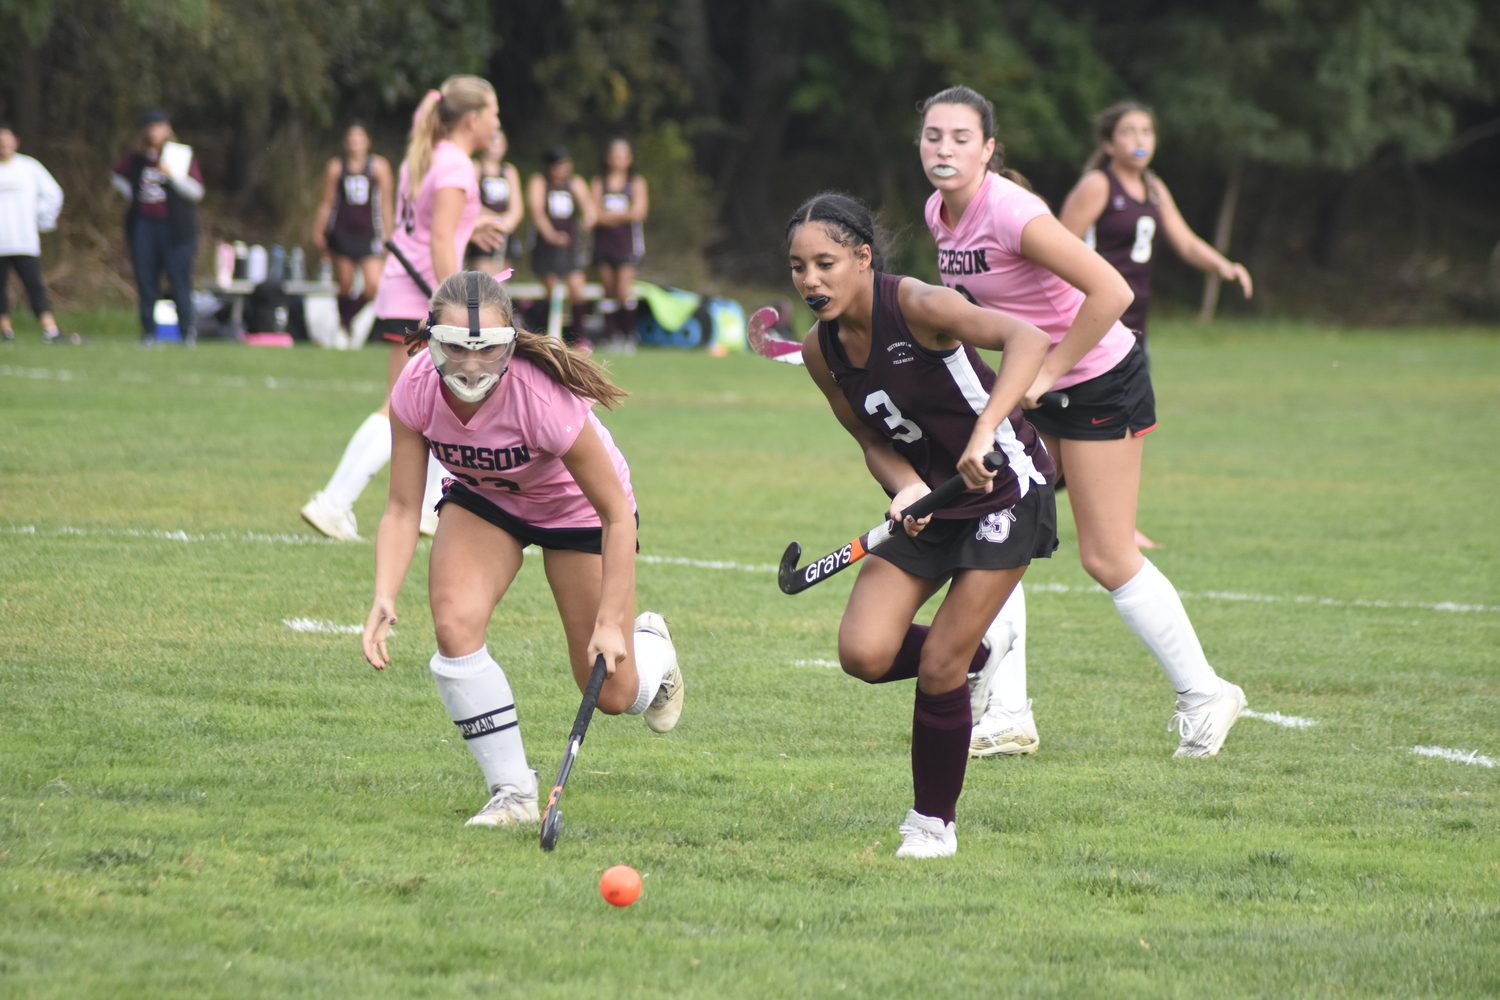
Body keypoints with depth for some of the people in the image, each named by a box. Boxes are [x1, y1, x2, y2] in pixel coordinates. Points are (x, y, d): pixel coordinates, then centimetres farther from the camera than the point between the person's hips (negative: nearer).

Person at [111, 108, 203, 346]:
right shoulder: (135, 157, 10)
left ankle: (187, 332, 0)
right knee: (145, 281, 2)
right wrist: (133, 196, 13)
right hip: (143, 225, 4)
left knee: (179, 280, -7)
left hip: (174, 226, -4)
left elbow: (197, 191, -6)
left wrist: (172, 174, -18)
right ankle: (148, 331, 9)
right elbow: (117, 176, 28)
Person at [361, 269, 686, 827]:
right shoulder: (416, 389, -29)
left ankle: (653, 651, 39)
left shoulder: (544, 396, -39)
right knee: (455, 624, -25)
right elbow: (403, 508, -19)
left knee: (613, 693, 0)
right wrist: (384, 596, -35)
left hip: (578, 507, -3)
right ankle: (513, 792, -9)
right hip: (483, 499, 3)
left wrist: (610, 622, -31)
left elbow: (618, 517, -30)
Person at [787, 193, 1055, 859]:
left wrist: (983, 434, -49)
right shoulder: (821, 350, -4)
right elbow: (874, 440, 6)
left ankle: (933, 823, 11)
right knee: (864, 654, -12)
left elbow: (1028, 339, -37)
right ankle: (977, 653, 21)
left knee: (938, 670, -10)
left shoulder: (915, 306, -24)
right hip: (928, 499, 6)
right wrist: (905, 487, -16)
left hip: (1004, 489, -6)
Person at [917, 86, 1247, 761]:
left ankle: (1203, 694, 14)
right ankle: (1009, 715, 3)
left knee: (1106, 558, -3)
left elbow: (1111, 292, -32)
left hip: (1100, 382, -8)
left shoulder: (1010, 212, -26)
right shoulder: (940, 214, -1)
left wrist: (1047, 374, -25)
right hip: (1034, 387, 8)